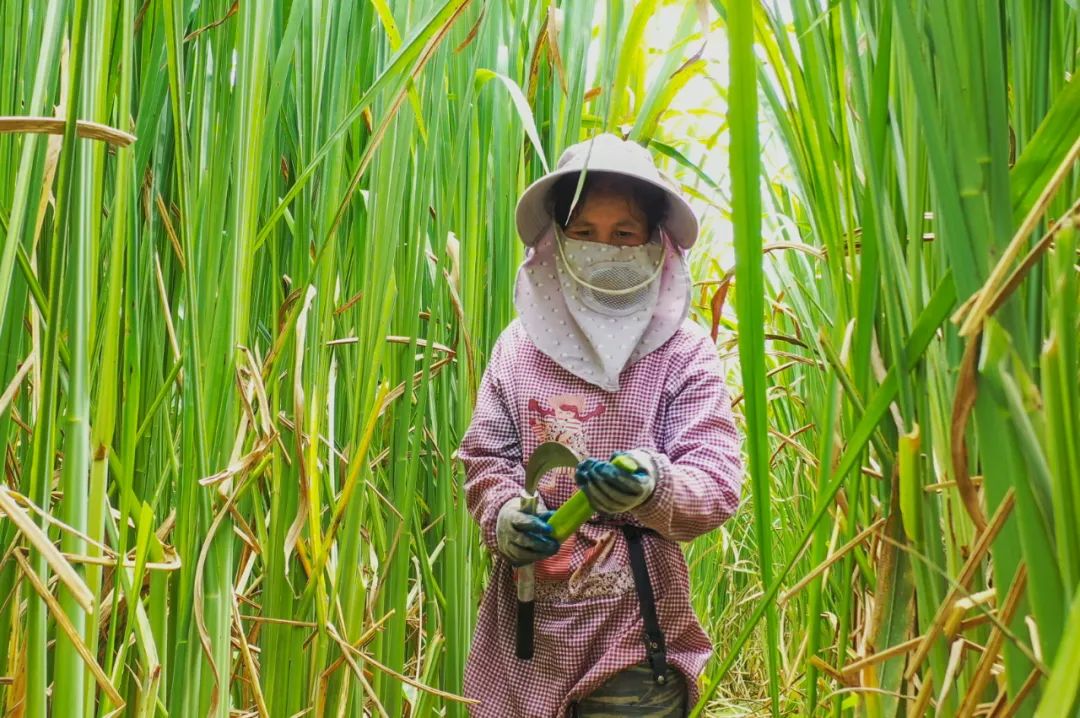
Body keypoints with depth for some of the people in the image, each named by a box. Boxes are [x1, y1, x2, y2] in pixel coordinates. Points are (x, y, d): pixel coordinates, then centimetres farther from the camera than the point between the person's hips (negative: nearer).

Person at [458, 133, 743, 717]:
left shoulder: (684, 352, -3)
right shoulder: (518, 345, 3)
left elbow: (716, 481, -9)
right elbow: (485, 459, 5)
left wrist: (653, 491, -30)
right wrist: (504, 516, -15)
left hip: (634, 628, -2)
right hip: (525, 620, 3)